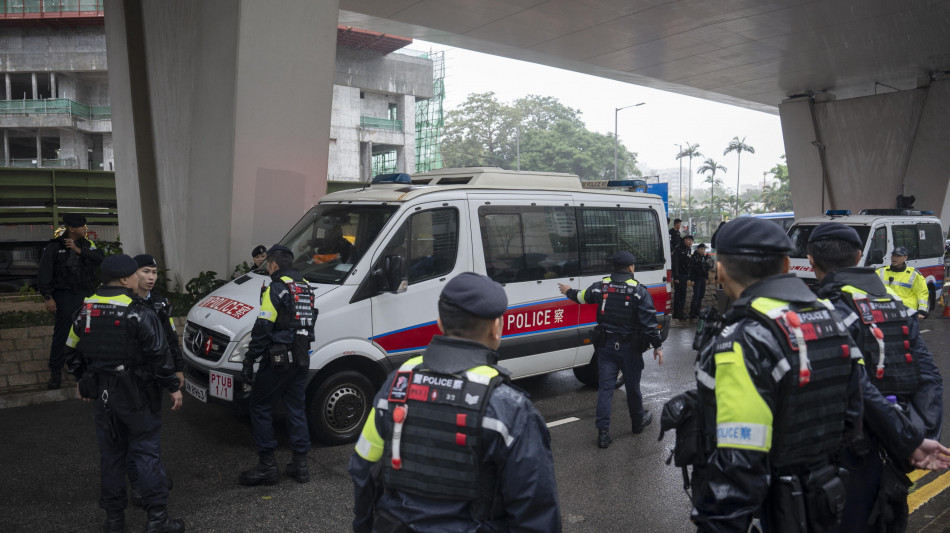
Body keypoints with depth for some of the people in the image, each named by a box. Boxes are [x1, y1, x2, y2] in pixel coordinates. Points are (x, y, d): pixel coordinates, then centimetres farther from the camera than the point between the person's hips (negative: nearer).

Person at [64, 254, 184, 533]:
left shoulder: (85, 311, 4)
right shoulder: (138, 312, -17)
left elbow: (72, 352, 13)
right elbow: (158, 356, -18)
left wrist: (83, 380, 27)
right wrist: (173, 387, -9)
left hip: (103, 395, 6)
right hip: (137, 395, -6)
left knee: (110, 453, 15)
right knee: (147, 452, 2)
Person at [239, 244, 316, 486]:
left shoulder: (276, 289, -12)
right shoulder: (306, 287, 13)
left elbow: (262, 330, -16)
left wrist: (249, 362, -12)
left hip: (278, 360, -8)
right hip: (301, 359, 8)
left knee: (260, 406, 5)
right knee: (297, 409, 13)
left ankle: (267, 465, 6)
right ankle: (300, 465, 16)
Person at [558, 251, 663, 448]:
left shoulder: (601, 286, -1)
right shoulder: (639, 291, -10)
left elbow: (582, 297, 18)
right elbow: (649, 322, -13)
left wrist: (569, 292, 39)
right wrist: (657, 346, -5)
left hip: (606, 345, 2)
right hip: (630, 348, -2)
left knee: (605, 387, 3)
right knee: (632, 386, 15)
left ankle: (603, 432, 1)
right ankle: (638, 421, 36)